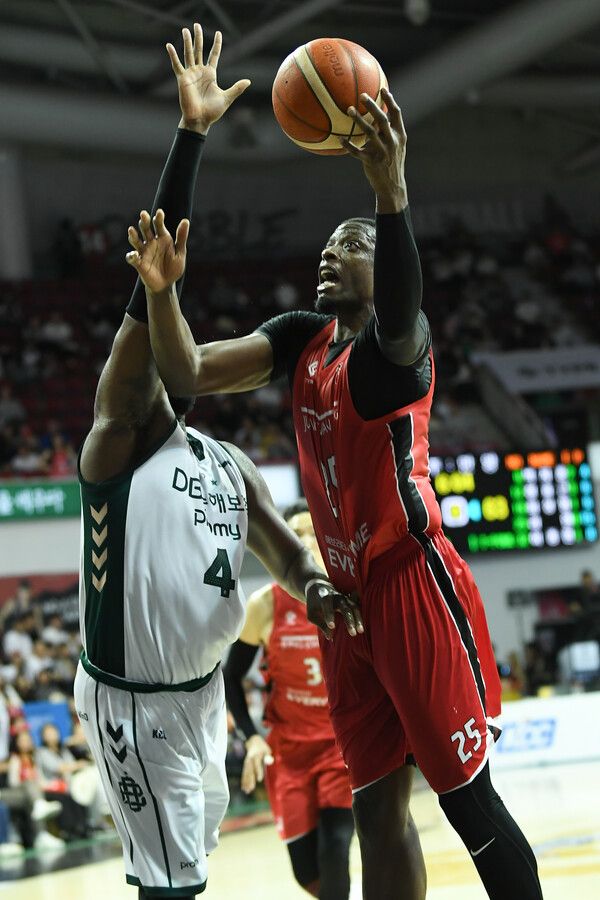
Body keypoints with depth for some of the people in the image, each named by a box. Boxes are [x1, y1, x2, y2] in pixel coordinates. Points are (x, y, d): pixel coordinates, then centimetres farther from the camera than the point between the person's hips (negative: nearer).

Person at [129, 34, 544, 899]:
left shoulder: (396, 343, -12)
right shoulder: (301, 339, 9)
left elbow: (399, 319, -38)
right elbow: (186, 375, 3)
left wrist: (390, 193, -54)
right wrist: (161, 285, -16)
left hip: (414, 585, -7)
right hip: (349, 592, 7)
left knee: (467, 800, -5)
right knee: (378, 806, 9)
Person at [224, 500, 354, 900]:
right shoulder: (265, 606, -8)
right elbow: (231, 677, 3)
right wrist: (252, 736, -8)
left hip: (347, 740, -1)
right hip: (290, 746, 1)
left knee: (334, 851, -17)